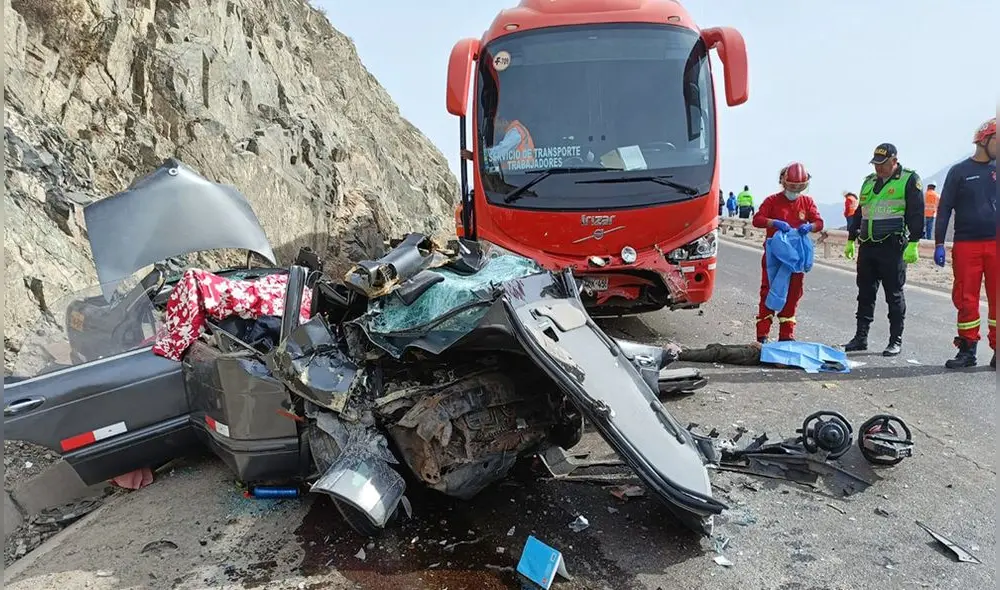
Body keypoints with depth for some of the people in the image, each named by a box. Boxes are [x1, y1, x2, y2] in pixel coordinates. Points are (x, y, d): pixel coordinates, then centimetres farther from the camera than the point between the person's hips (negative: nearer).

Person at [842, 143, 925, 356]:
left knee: (894, 295, 0)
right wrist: (851, 239, 20)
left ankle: (896, 341, 9)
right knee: (865, 293, 8)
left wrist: (913, 243, -14)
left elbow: (916, 213, -7)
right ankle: (861, 338, 15)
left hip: (893, 246, -6)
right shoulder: (869, 181, 18)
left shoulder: (909, 179, -1)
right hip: (867, 245, 6)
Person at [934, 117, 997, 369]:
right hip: (966, 244, -2)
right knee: (966, 299, 1)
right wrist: (939, 244, -3)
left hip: (995, 244, 2)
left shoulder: (996, 169, 10)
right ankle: (967, 350, 10)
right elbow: (944, 208, 3)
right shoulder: (959, 171, 4)